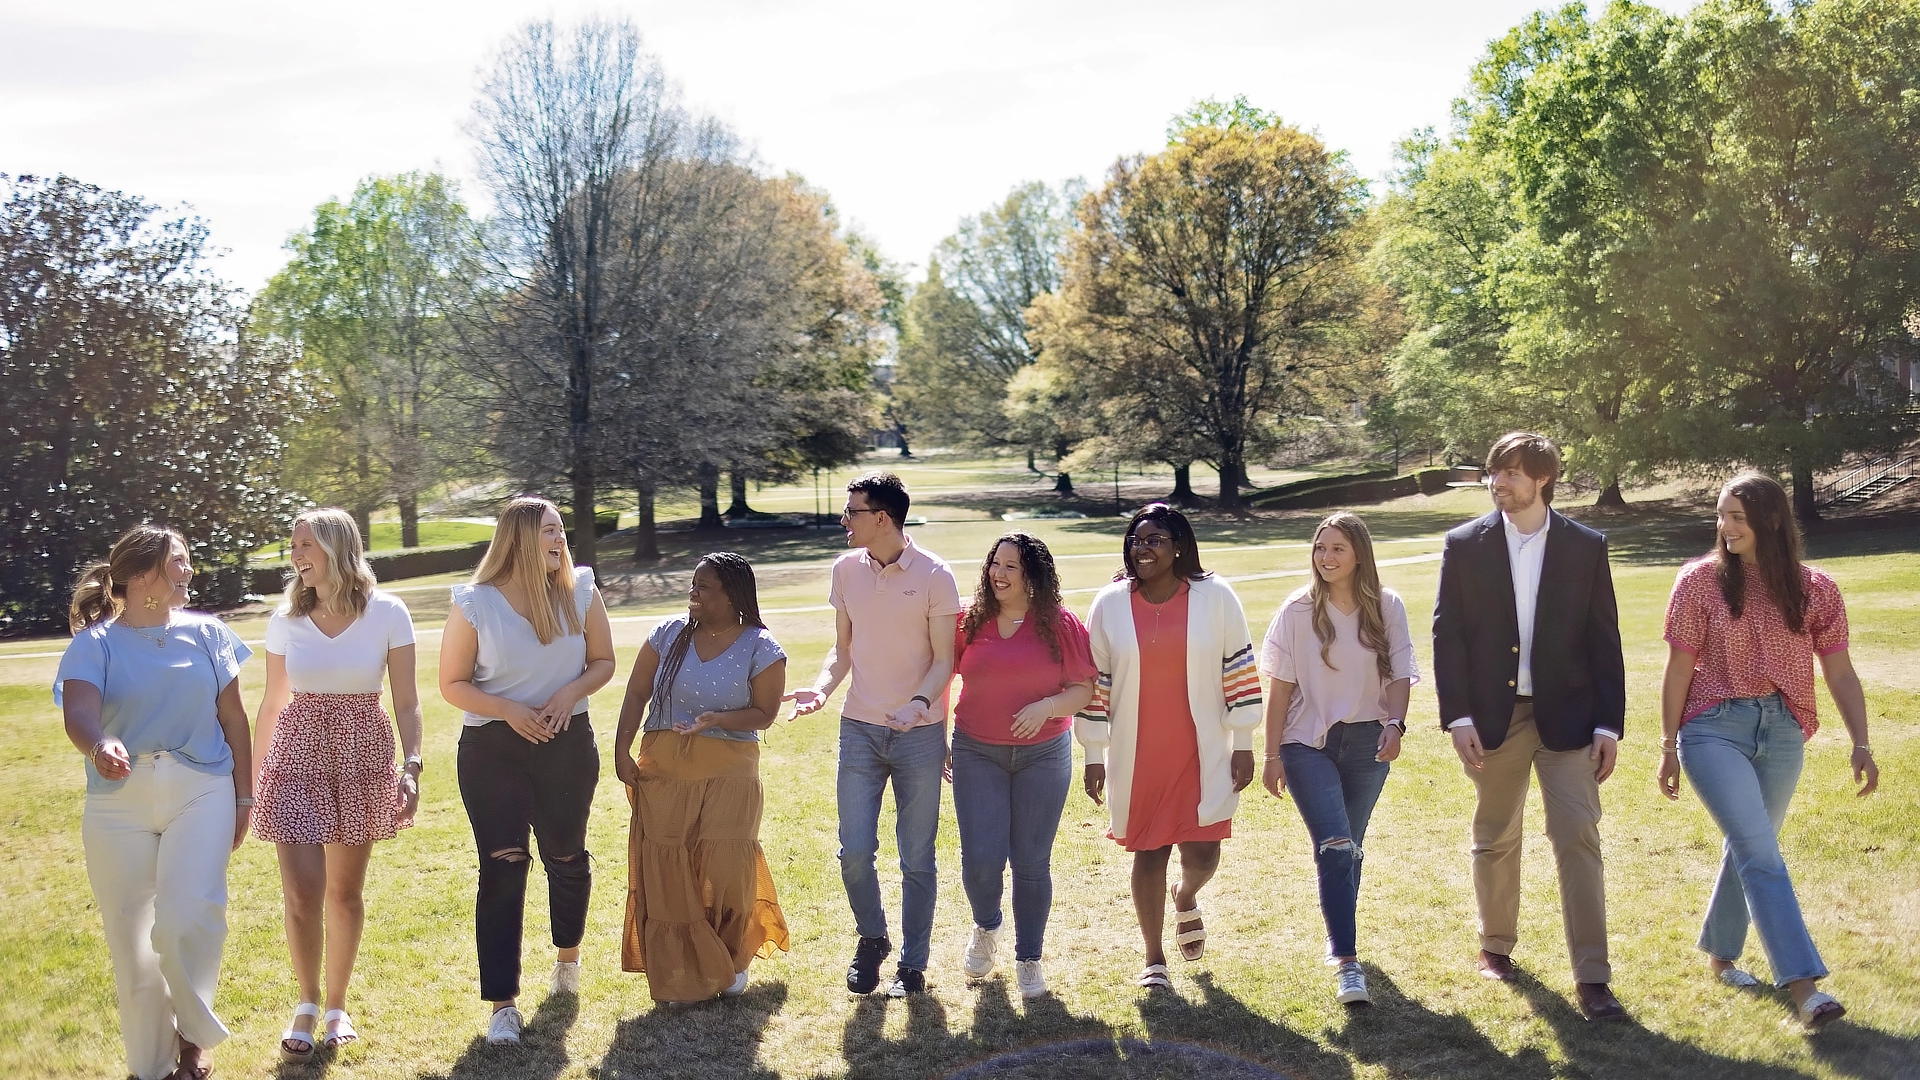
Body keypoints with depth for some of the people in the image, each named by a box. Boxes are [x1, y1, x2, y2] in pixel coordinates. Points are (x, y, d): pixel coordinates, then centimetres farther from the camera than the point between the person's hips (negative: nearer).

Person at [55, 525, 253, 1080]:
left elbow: (232, 717, 9)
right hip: (119, 803, 0)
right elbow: (79, 713, -18)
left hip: (201, 791, 0)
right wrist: (100, 746, -41)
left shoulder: (205, 633, 5)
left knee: (188, 920, -18)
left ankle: (193, 1033, 9)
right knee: (130, 940, 7)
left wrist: (243, 797, 7)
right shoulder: (94, 643, -1)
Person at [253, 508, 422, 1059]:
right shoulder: (286, 619, 0)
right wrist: (250, 776, 11)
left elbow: (407, 701, -5)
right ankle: (307, 1002, 16)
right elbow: (272, 703, 9)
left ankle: (336, 1004, 29)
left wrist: (411, 766, -17)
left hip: (363, 758, 0)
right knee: (302, 892, -8)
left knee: (345, 892, 10)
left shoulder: (387, 612, -7)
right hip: (297, 757, 1)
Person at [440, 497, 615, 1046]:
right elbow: (452, 684, -3)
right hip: (492, 749, -2)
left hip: (567, 742, 2)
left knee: (566, 856, 15)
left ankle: (568, 955, 44)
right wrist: (508, 709, -19)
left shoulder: (580, 591, -3)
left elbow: (603, 661, 5)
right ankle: (503, 1005, -1)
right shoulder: (474, 604, -8)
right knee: (502, 867, -7)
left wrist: (571, 692, -15)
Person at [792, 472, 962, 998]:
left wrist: (920, 702, -26)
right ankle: (871, 939, 27)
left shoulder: (934, 575, -9)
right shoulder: (846, 570, 4)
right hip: (860, 728, 3)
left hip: (919, 733, -3)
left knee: (917, 858, 6)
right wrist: (822, 687, -9)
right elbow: (844, 648, 10)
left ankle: (913, 963, 21)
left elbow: (943, 659, -7)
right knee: (855, 850, 0)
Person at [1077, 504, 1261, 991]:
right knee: (1148, 853, 6)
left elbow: (1240, 670, 0)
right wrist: (1093, 755, 3)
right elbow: (1094, 681, 3)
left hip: (1202, 753, 0)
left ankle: (1185, 898, 37)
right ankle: (1154, 958, 23)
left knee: (1203, 854, 0)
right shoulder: (1109, 604, -1)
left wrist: (1243, 744, 0)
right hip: (1135, 757, 1)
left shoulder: (1215, 597, -4)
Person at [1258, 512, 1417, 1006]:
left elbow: (1399, 675, 0)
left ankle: (1339, 936, 36)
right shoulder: (1298, 610, -6)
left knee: (1350, 848, 15)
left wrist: (1394, 723, -19)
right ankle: (1346, 962, -12)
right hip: (1308, 744, -2)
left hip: (1367, 743, 2)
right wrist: (1272, 754, -3)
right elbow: (1279, 686, -3)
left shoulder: (1387, 607, -2)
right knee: (1335, 848, -14)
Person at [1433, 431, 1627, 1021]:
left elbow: (1604, 640, 1)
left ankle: (1591, 978, -2)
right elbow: (1447, 635, -2)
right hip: (1493, 717, 1)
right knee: (1495, 839, 13)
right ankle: (1496, 945, 33)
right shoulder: (1464, 545, 0)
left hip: (1566, 715, -1)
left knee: (1579, 837, -7)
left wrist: (1609, 724, -3)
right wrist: (1458, 716, -10)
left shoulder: (1587, 547, 0)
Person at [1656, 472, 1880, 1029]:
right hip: (1714, 729, -3)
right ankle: (1802, 985, -14)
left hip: (1782, 732, 3)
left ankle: (1720, 954, 35)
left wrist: (1861, 743, -5)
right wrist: (1668, 747, -2)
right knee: (1761, 854, -12)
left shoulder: (1814, 589, 1)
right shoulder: (1700, 581, -5)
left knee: (1746, 849, 16)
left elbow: (1840, 673, 3)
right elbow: (1679, 669, -2)